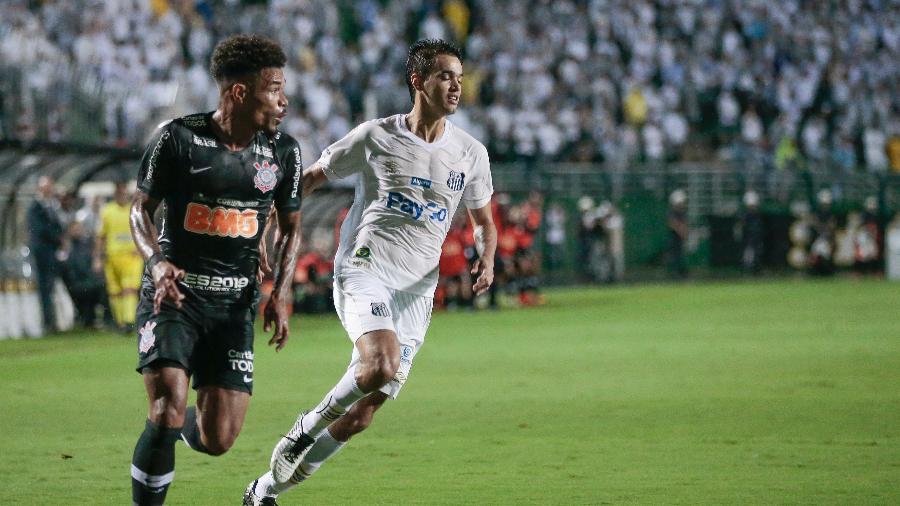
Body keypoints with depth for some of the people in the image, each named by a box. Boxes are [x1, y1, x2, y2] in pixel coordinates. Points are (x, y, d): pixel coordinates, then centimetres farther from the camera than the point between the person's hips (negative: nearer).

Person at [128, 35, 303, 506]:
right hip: (173, 293, -3)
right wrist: (157, 261, -19)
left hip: (234, 303, 3)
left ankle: (184, 422, 37)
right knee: (165, 417, -21)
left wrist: (280, 293, -1)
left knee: (217, 441, 0)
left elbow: (290, 228, 14)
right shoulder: (178, 137, -9)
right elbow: (141, 209, 1)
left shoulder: (283, 152, 2)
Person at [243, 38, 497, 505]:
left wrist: (486, 258, -1)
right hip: (363, 270, -4)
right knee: (382, 366, -33)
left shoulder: (470, 153, 8)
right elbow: (311, 178, 9)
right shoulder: (375, 137, -1)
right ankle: (308, 425, -4)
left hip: (415, 291, 4)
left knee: (361, 415, 0)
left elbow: (483, 220, 20)